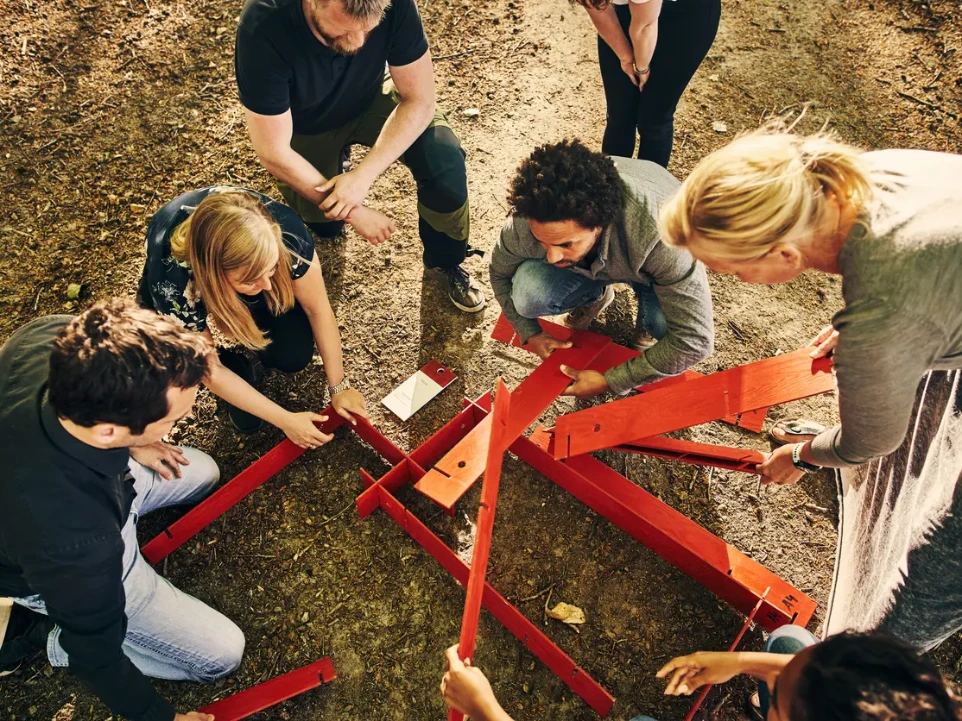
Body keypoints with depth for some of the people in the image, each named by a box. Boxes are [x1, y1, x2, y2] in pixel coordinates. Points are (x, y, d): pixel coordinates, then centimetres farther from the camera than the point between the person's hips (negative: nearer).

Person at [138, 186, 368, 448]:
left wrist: (339, 386, -16)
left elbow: (318, 309, -22)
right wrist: (285, 420, -23)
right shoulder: (171, 277, -41)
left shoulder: (283, 229, -39)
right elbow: (208, 369, -26)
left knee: (294, 353, -19)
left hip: (245, 259, 1)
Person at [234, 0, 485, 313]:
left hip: (370, 100, 0)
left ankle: (444, 263, 3)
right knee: (324, 224, -1)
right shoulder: (262, 28, -38)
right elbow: (273, 151, -30)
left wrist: (362, 176, -35)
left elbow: (419, 100, -24)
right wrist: (355, 213, -27)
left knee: (445, 161, -23)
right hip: (306, 125, 0)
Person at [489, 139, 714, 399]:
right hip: (587, 262, 3)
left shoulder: (659, 234, -44)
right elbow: (501, 273, -8)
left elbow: (695, 340, -36)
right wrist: (530, 333, -16)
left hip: (649, 269, -2)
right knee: (527, 297, -26)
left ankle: (649, 323, 5)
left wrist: (610, 381, -32)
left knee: (664, 326, -34)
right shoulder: (526, 222, -33)